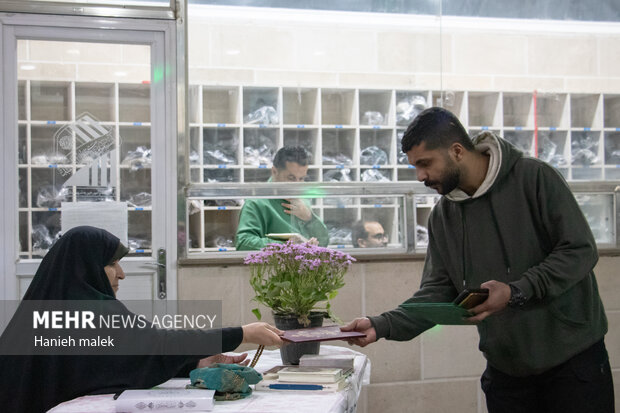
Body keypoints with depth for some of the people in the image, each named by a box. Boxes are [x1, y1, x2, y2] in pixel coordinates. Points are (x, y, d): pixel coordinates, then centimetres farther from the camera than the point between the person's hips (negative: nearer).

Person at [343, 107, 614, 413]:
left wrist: (516, 292, -24)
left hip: (575, 355, -4)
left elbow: (580, 251, -15)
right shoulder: (442, 217, 4)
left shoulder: (534, 178, -12)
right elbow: (437, 292, 2)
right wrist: (382, 326, -13)